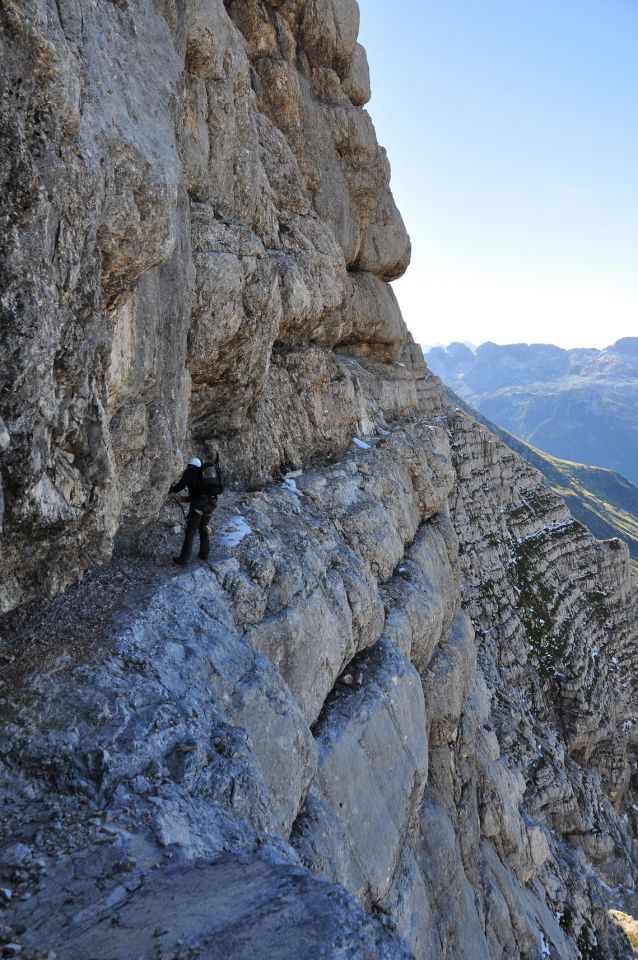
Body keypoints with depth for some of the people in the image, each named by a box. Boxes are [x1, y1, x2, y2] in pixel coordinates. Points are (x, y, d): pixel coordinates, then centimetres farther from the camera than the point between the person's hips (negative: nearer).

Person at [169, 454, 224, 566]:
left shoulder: (190, 471, 11)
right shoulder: (203, 474, 32)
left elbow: (182, 483, -7)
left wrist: (172, 492, 10)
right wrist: (182, 499, 30)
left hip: (200, 504, -7)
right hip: (212, 503, 7)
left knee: (190, 531, 1)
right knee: (203, 528, 26)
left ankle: (184, 559, 4)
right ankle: (204, 554, 30)